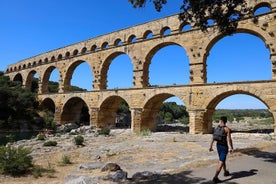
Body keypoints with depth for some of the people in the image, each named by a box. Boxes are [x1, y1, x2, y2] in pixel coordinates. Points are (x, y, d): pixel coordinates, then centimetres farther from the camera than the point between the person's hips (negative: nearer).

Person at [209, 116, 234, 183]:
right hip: (224, 146, -6)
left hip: (218, 145, 6)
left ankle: (225, 172, 45)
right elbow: (229, 139, -15)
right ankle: (215, 177, -14)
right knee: (221, 162, -7)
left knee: (222, 159, 25)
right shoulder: (227, 129, -14)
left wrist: (211, 146, 6)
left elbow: (213, 137, 1)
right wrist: (231, 148, -4)